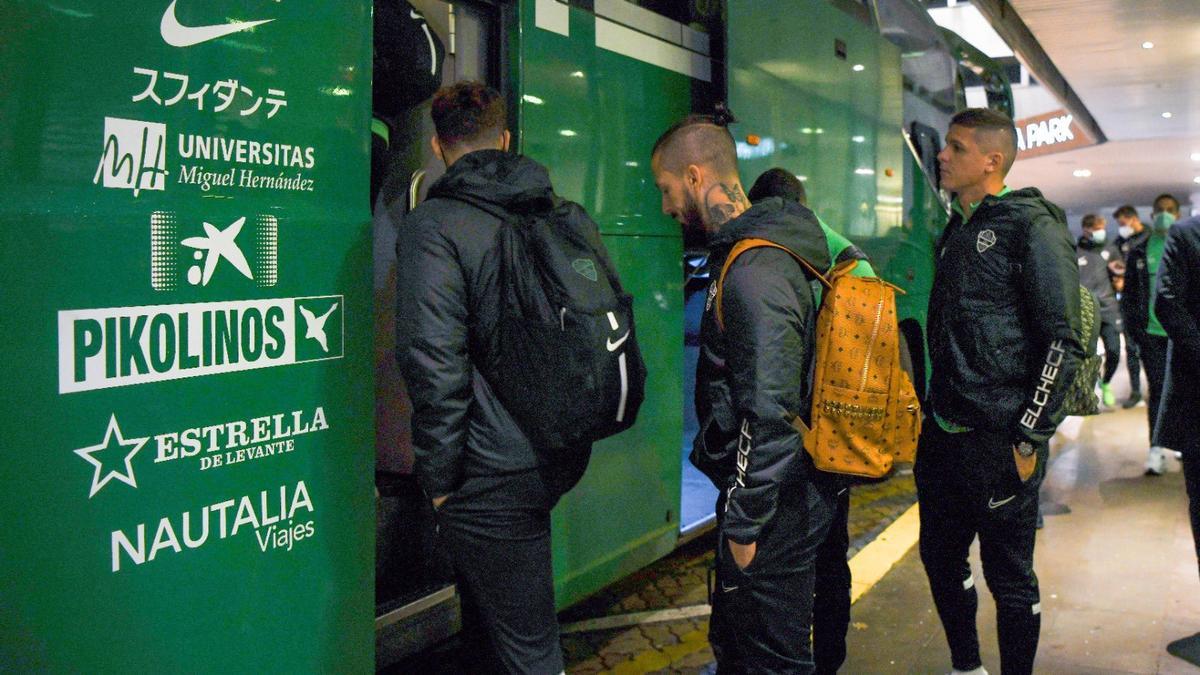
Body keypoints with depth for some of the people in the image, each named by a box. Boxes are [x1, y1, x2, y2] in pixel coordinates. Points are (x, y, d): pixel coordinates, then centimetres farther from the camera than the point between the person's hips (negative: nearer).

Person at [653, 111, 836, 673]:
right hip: (787, 496, 10)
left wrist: (745, 521, -19)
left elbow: (769, 415, -26)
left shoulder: (755, 273, -23)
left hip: (776, 508, -10)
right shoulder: (756, 254, 10)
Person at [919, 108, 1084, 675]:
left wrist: (1030, 437, -17)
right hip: (943, 434, 8)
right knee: (941, 559, 18)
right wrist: (935, 412, 17)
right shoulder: (957, 232, 13)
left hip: (1001, 441, -8)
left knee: (1009, 578, 5)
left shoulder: (1032, 226, -11)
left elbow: (1064, 341, -15)